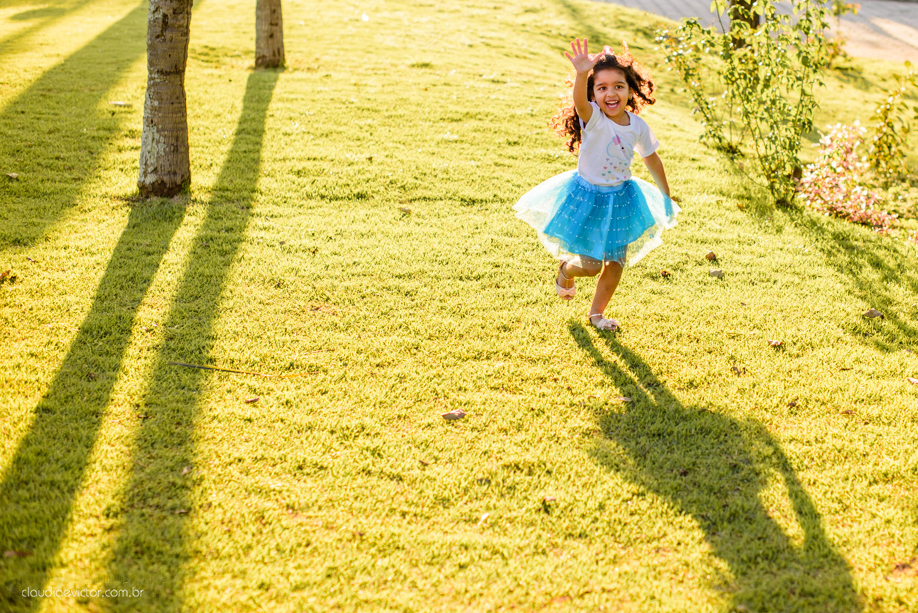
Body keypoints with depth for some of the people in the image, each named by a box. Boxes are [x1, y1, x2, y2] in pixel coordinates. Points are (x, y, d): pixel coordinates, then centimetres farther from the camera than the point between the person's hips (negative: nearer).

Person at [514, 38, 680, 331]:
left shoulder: (638, 126, -7)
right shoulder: (593, 118, -21)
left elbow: (652, 159, 9)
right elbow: (578, 101, -46)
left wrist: (666, 196, 18)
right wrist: (582, 74, -68)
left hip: (621, 198, 4)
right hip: (587, 195, -4)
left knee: (617, 262, 9)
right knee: (591, 265, -3)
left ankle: (597, 312, 33)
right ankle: (565, 270, 35)